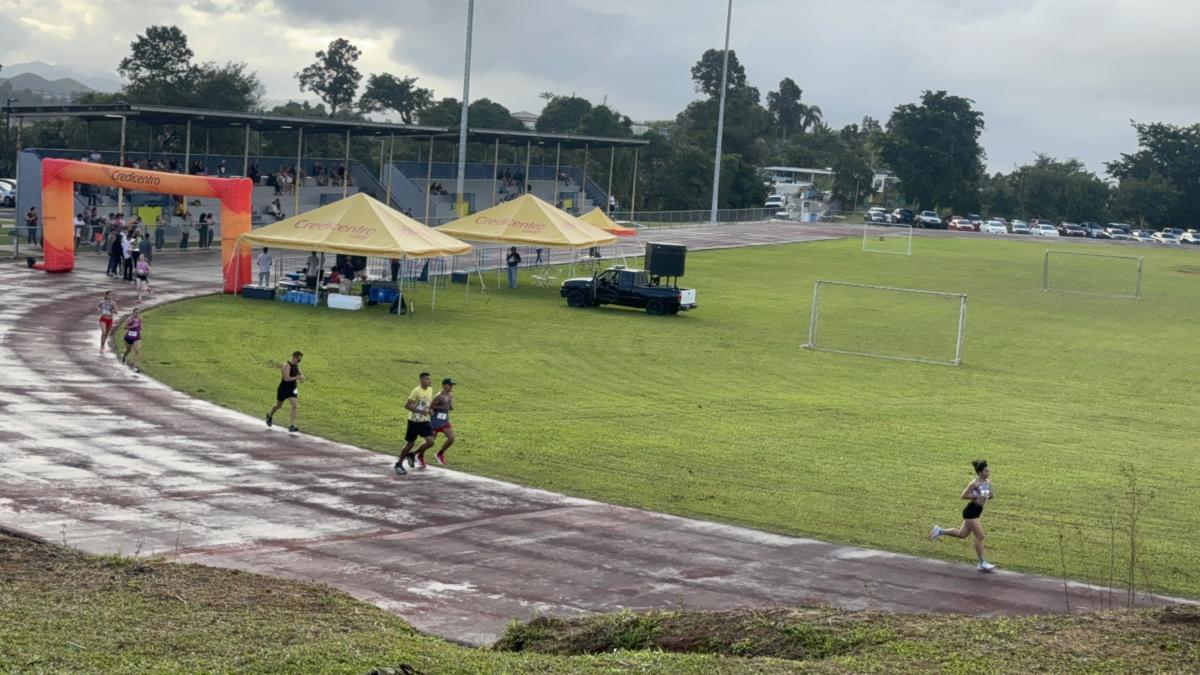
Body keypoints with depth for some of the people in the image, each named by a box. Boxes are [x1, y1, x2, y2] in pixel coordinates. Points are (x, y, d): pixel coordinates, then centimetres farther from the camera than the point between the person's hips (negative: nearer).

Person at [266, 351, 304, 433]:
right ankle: (270, 416, 46)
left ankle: (292, 425, -17)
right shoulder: (287, 365, -21)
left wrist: (301, 377, -1)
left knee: (294, 405, -14)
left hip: (292, 389, 5)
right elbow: (286, 378, -32)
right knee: (279, 405, 16)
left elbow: (300, 374, 22)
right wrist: (297, 377, -32)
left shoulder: (296, 365, 3)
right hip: (283, 389, -5)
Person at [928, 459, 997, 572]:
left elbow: (990, 495, 18)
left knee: (962, 534, 18)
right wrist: (977, 496, -25)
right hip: (971, 511, -9)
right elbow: (964, 496, -17)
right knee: (979, 536, -7)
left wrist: (990, 496, -5)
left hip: (977, 511, 9)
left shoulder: (988, 483, 6)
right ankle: (982, 564, 0)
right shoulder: (974, 484, -18)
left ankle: (939, 531, 32)